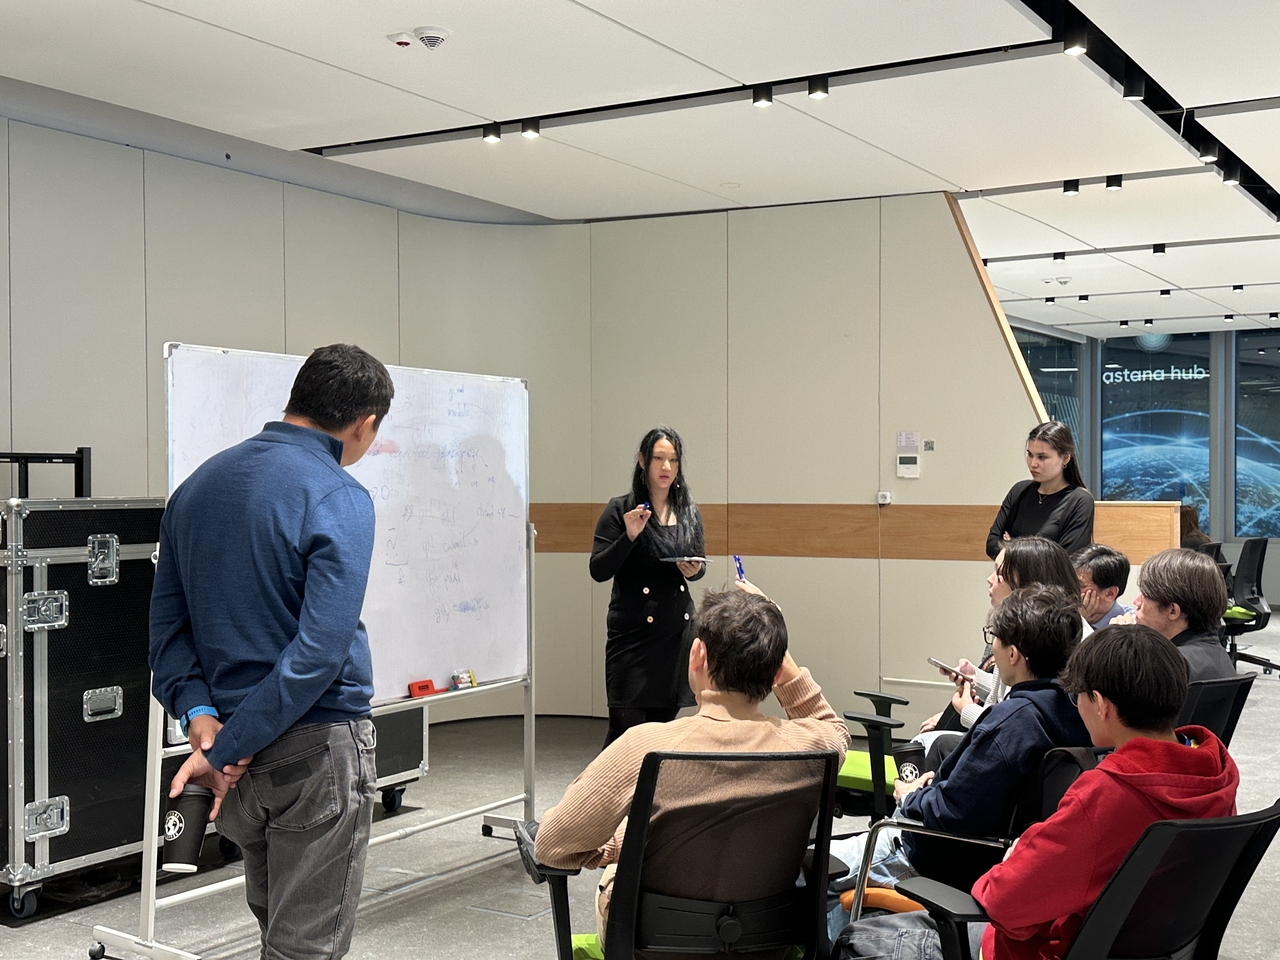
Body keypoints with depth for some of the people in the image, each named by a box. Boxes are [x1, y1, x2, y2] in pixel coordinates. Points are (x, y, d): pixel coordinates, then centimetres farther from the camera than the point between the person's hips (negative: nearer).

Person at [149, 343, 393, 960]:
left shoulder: (198, 485, 8)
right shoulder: (338, 499, -15)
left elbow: (166, 620, 6)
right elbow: (320, 650, -23)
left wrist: (200, 716, -5)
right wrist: (223, 751, -19)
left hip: (237, 746, 7)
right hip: (317, 747, -7)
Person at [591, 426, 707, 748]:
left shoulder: (689, 512, 10)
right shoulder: (620, 510, -4)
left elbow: (700, 564, 19)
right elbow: (598, 571, -8)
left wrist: (695, 570, -4)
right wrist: (629, 536, -21)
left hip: (677, 629, 5)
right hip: (633, 632, -5)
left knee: (663, 721, 7)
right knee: (626, 728, -10)